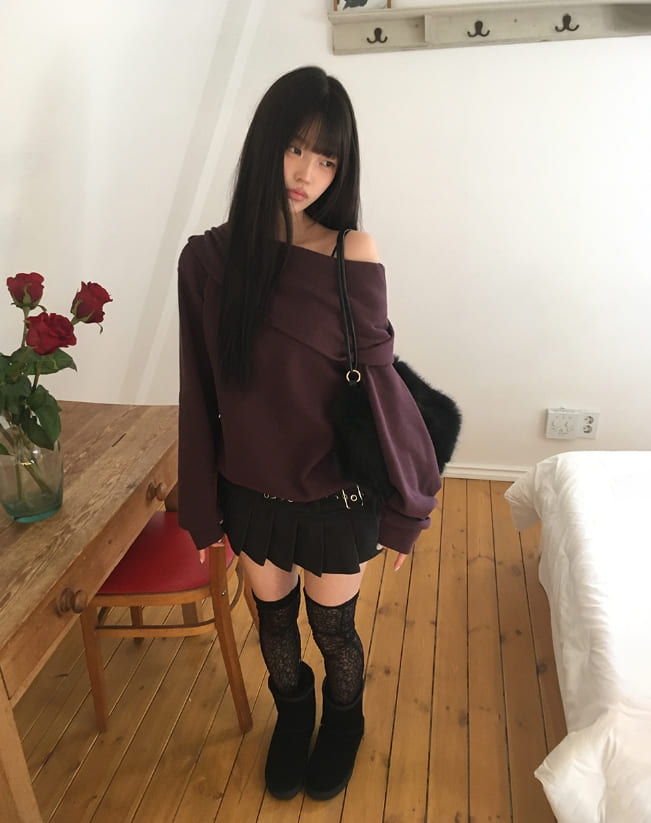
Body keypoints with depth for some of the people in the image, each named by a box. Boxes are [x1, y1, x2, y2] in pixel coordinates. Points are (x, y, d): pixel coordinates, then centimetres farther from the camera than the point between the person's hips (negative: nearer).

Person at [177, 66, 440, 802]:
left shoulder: (352, 256, -16)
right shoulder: (207, 258, -9)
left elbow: (377, 385, -11)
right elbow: (199, 394, -5)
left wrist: (402, 506, -4)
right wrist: (203, 510, 2)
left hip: (335, 494, -2)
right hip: (250, 491, 3)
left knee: (333, 627, 20)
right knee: (274, 618, 24)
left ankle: (343, 719, 55)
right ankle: (292, 714, 57)